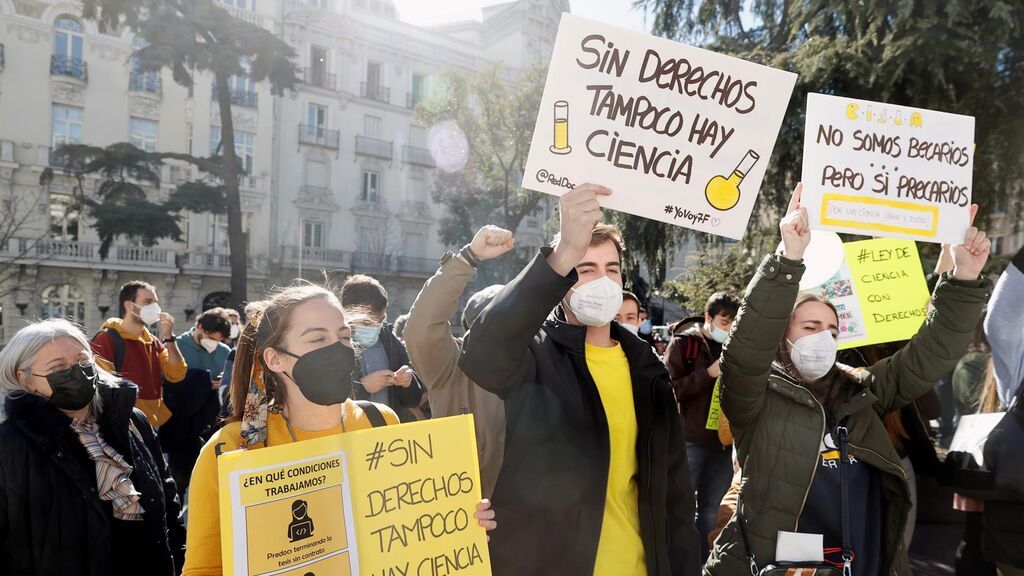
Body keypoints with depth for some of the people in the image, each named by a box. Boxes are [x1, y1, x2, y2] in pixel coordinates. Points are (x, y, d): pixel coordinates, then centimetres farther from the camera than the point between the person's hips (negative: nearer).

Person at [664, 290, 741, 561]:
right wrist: (709, 373, -19)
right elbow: (669, 388, -13)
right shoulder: (685, 341, -5)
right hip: (690, 440, -4)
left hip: (724, 439, 5)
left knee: (710, 509, 13)